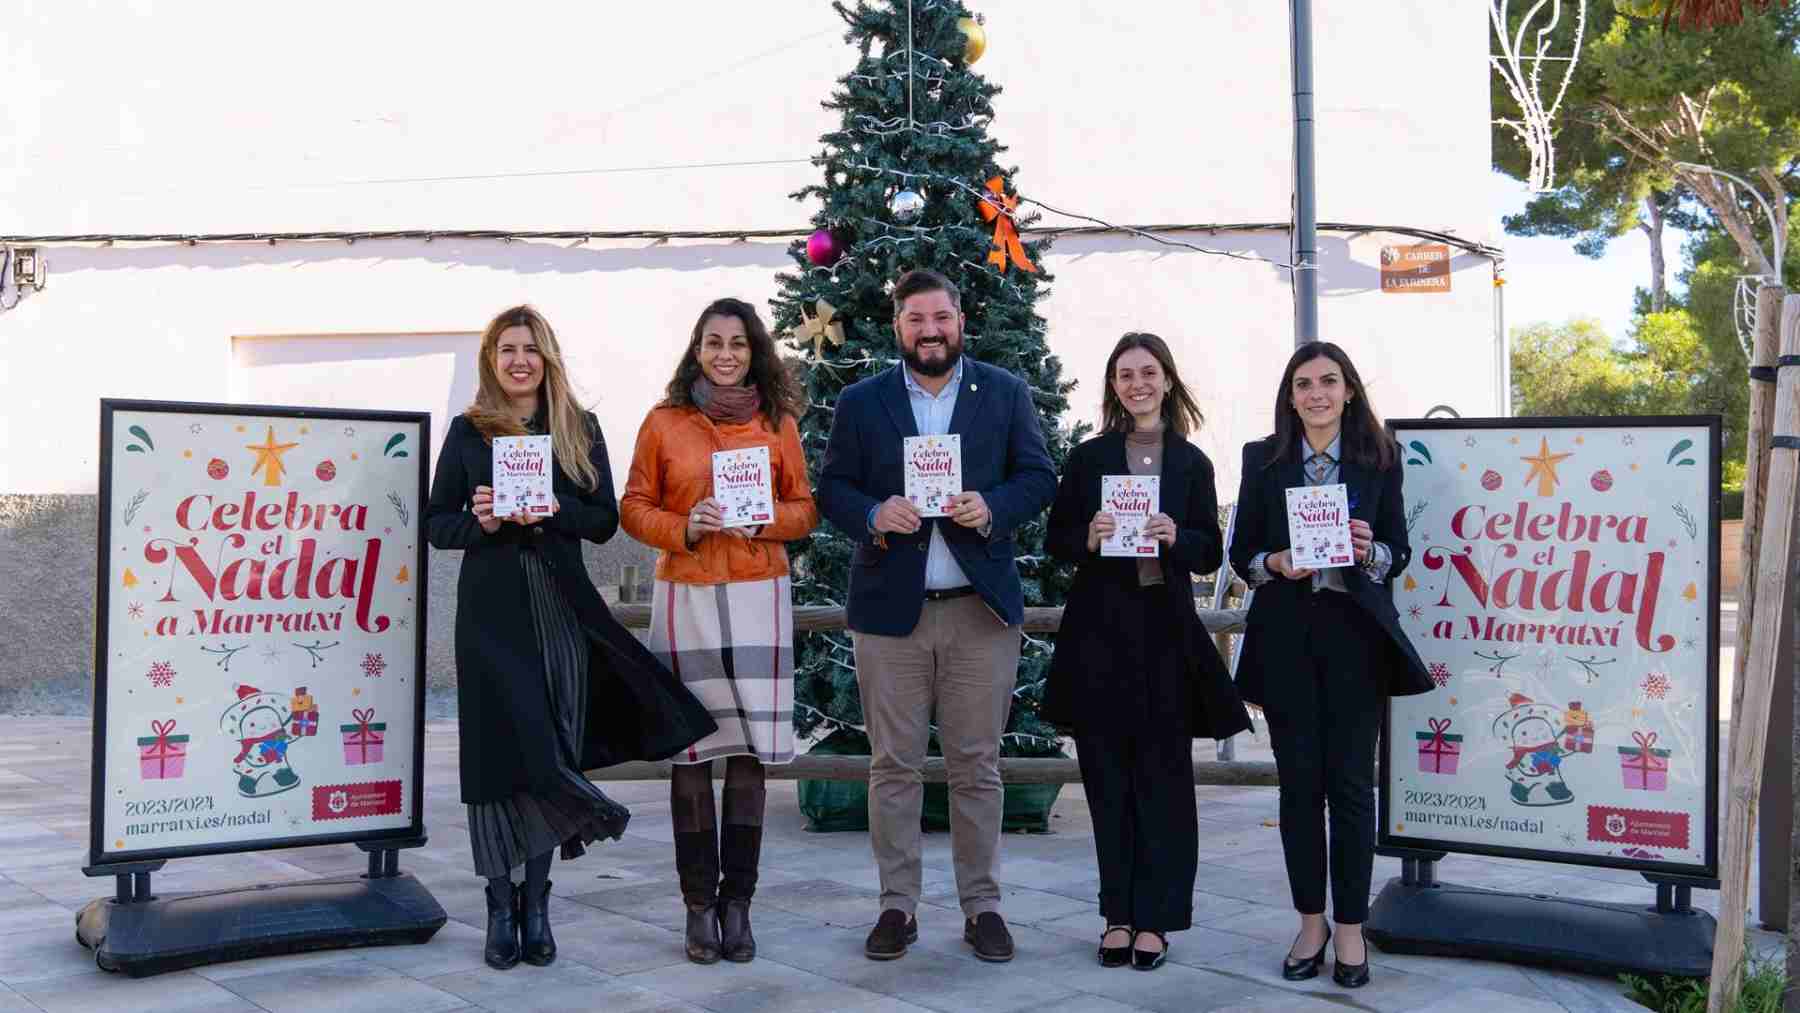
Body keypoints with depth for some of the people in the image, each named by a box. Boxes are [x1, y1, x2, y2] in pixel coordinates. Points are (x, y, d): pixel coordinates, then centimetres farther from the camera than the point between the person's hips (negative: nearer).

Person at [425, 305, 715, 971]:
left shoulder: (579, 429, 9)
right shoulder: (467, 431, 8)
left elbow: (605, 520, 4)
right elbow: (436, 524, 7)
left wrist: (552, 508, -15)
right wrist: (480, 522, -14)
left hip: (563, 606, 1)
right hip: (492, 608, -1)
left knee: (552, 746, 1)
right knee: (501, 747, -4)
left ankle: (536, 901, 10)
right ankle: (501, 905, 5)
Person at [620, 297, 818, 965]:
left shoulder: (778, 423, 10)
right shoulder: (663, 423, 6)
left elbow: (805, 510, 12)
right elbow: (634, 508, 8)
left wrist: (765, 520, -8)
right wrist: (684, 527, -10)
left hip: (758, 596, 1)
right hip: (685, 596, -1)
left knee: (749, 753, -1)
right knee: (691, 754, -2)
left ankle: (737, 903, 9)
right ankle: (700, 905, 8)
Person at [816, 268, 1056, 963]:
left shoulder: (1006, 393, 8)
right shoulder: (860, 402, 8)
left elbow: (1038, 476, 7)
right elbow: (831, 489, 6)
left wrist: (992, 508, -13)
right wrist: (873, 515, -14)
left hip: (981, 609, 0)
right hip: (889, 611, 0)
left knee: (977, 767, 6)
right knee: (893, 766, 5)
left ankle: (981, 905, 16)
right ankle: (898, 905, 15)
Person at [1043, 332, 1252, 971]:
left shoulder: (1192, 463, 8)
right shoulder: (1089, 457, 8)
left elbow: (1211, 554, 6)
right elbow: (1055, 541, 6)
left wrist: (1175, 537, -14)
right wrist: (1089, 537, -14)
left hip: (1167, 632, 0)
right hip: (1100, 631, 0)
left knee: (1163, 776, 0)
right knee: (1108, 777, 4)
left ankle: (1155, 919, 8)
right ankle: (1119, 914, 13)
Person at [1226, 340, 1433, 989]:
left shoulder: (1379, 459, 6)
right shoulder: (1263, 459, 6)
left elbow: (1399, 553, 7)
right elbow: (1241, 553, 7)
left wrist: (1369, 550, -14)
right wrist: (1276, 564, -12)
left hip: (1355, 633, -1)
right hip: (1285, 634, 1)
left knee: (1351, 781, -1)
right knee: (1299, 780, 4)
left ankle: (1350, 929, 9)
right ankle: (1311, 922, 17)